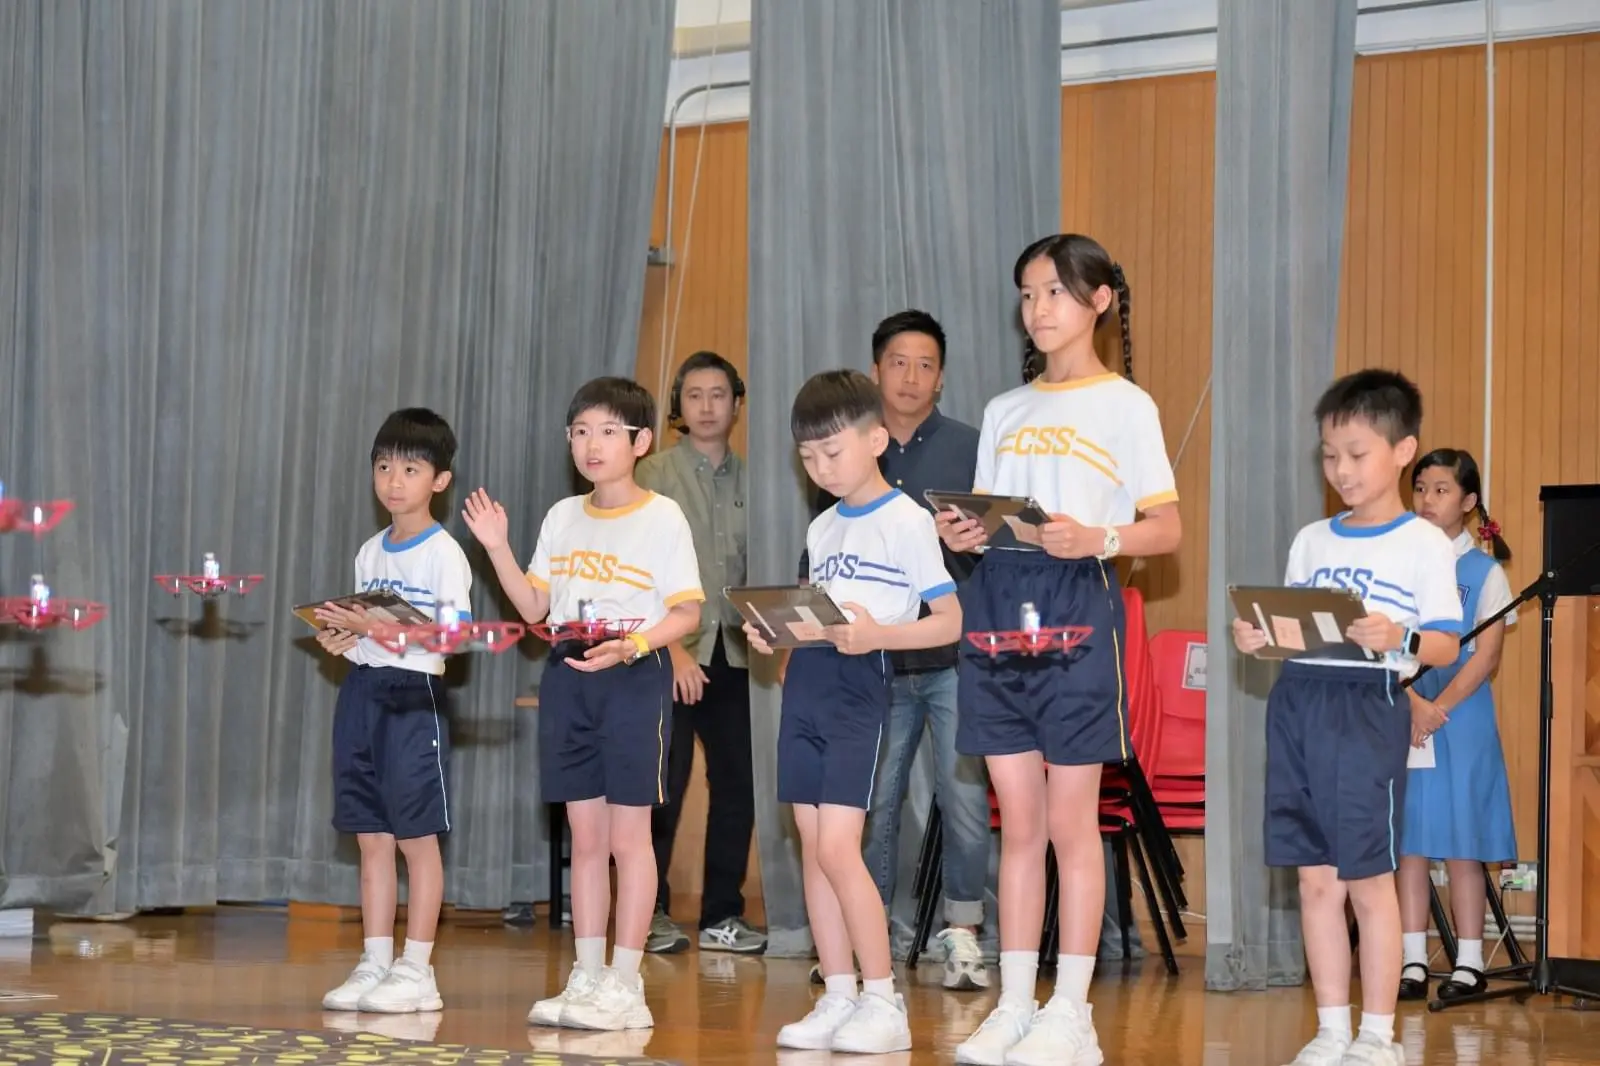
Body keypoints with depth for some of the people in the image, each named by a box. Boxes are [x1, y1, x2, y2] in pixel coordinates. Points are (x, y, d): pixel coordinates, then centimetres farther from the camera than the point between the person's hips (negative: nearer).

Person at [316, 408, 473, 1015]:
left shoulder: (444, 553, -7)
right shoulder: (370, 553, 15)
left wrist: (378, 627, -22)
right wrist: (344, 639, 0)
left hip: (414, 695, -7)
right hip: (363, 691, 7)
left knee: (417, 837, -2)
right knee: (371, 837, 8)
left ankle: (417, 971, 2)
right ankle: (374, 964, 13)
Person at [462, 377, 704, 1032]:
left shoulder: (662, 518, -5)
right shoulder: (563, 518, 11)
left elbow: (687, 613, -8)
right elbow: (534, 608, 11)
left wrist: (631, 645, -24)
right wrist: (497, 548, -1)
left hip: (634, 680, -5)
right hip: (567, 678, 5)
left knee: (628, 837, -2)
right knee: (585, 836, 9)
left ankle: (624, 985, 1)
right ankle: (585, 979, 14)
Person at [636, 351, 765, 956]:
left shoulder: (749, 479, 12)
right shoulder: (655, 476, 1)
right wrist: (673, 648, -13)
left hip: (731, 654, 4)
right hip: (669, 652, -4)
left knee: (737, 783, 4)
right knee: (664, 785, -3)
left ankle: (722, 915, 12)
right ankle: (651, 912, 7)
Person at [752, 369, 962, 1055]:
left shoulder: (907, 522, -6)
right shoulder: (822, 527, 16)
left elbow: (950, 621, -8)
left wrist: (878, 633, -23)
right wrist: (775, 632, 1)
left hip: (859, 687, -7)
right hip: (805, 683, 7)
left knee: (838, 847, -13)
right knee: (813, 849, 5)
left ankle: (884, 1003, -7)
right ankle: (838, 998, 11)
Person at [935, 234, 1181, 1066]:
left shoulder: (1125, 406, 2)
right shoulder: (1003, 411, 17)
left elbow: (1167, 529, -3)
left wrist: (1096, 537, -20)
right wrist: (962, 534, -5)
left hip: (1077, 605, -5)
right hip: (997, 600, 5)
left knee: (1071, 820, -3)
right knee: (1017, 819, 6)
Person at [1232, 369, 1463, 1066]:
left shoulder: (1424, 545, 0)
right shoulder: (1310, 541, 16)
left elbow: (1447, 645, -5)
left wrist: (1399, 640, -24)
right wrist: (1258, 639, -3)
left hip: (1369, 707, -5)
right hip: (1297, 702, 5)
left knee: (1368, 877, -2)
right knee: (1315, 878, 7)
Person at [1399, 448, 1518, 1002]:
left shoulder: (1484, 571, 2)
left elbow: (1486, 655, -6)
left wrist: (1438, 708, -16)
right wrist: (1413, 703, -15)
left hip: (1462, 720, -2)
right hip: (1400, 716, 2)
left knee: (1461, 843, 0)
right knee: (1408, 842, 3)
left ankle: (1469, 963, 6)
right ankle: (1413, 963, 7)